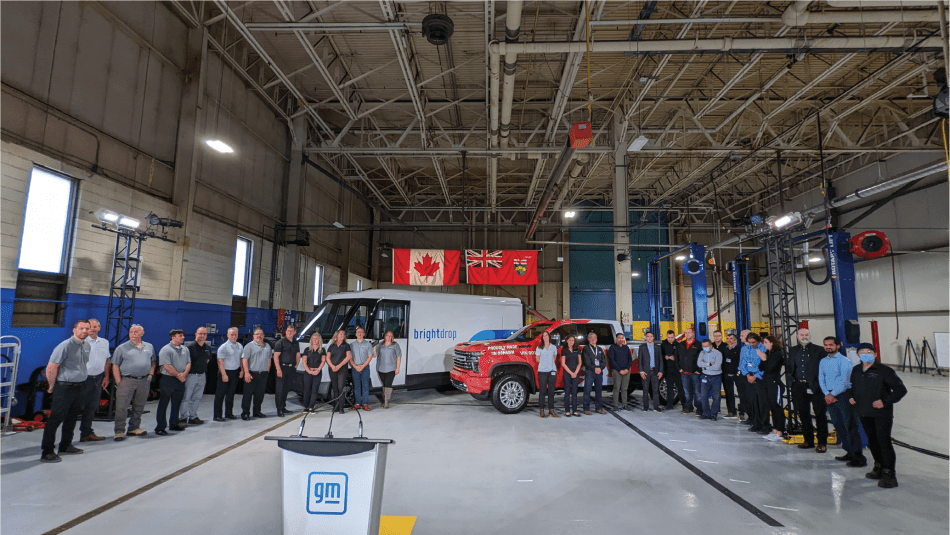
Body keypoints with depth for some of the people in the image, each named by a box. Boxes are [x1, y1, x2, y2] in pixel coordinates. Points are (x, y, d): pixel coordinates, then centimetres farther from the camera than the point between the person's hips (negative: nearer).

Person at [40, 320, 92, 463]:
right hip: (64, 387, -8)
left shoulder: (87, 346, 9)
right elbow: (51, 368, -16)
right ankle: (47, 452, 5)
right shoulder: (65, 346, -16)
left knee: (72, 417, 16)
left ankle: (65, 446, 29)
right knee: (56, 418, -3)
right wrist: (52, 386, -8)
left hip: (79, 387, 8)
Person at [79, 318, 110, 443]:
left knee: (92, 407, 12)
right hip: (85, 378, -6)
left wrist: (106, 377, 13)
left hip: (98, 378, 6)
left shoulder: (104, 342, 12)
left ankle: (87, 433, 21)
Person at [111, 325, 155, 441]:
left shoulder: (149, 347, 11)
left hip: (144, 381, 4)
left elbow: (153, 362, 22)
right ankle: (119, 431, 2)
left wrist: (150, 375, 8)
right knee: (121, 407, -5)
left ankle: (134, 428, 23)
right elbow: (115, 366, -1)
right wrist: (119, 383, -8)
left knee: (139, 406, 10)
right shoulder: (122, 348, 0)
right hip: (127, 380, -3)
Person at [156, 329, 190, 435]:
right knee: (163, 404, -1)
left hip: (180, 380, 6)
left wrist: (184, 373, -9)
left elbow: (188, 363, 9)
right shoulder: (165, 350, -9)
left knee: (177, 403, 13)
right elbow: (167, 366, -16)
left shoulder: (185, 349, 12)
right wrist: (178, 375, -14)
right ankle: (160, 427, 6)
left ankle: (174, 424, 25)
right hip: (168, 380, -6)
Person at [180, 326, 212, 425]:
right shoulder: (189, 346, -12)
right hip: (190, 375, -6)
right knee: (186, 398, 0)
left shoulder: (208, 348, 8)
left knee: (197, 398, 13)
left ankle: (193, 416, 22)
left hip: (202, 375, 6)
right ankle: (184, 418, 10)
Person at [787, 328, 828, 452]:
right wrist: (792, 379, 3)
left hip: (815, 386, -4)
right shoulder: (793, 351, 13)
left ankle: (822, 442, 9)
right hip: (799, 387, 4)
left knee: (820, 414, 0)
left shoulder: (818, 350, 0)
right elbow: (790, 367, 17)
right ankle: (808, 440, 22)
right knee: (803, 414, 11)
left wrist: (818, 383, -13)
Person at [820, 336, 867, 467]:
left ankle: (859, 457, 0)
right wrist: (827, 394, -6)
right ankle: (849, 452, 23)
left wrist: (833, 394, -13)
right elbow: (821, 379, 8)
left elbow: (844, 380, -12)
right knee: (838, 426, 11)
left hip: (843, 396, -6)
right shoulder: (823, 361, 12)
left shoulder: (844, 360, -6)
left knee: (850, 426, -5)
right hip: (829, 396, 6)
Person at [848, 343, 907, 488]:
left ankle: (889, 474, 2)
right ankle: (879, 466, 31)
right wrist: (851, 397, 7)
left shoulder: (884, 371, -9)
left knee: (884, 442, -7)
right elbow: (852, 387, 26)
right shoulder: (856, 371, 10)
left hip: (881, 414, -6)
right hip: (864, 413, 6)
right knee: (872, 441, 15)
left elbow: (901, 389, -7)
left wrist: (885, 402, -17)